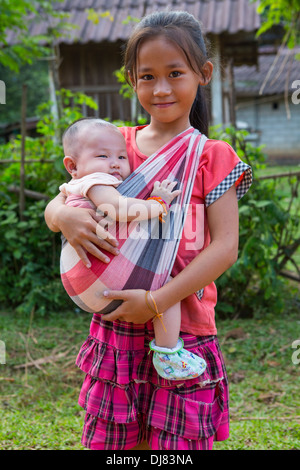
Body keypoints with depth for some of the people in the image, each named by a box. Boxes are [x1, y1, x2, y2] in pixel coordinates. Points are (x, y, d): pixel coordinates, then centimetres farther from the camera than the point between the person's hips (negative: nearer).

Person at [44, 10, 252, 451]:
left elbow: (225, 247, -11)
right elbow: (55, 205, 8)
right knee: (107, 443, 11)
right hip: (116, 329, 3)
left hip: (184, 332, -3)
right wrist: (65, 216, -18)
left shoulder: (213, 158, -3)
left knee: (175, 445, 3)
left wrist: (157, 300, -19)